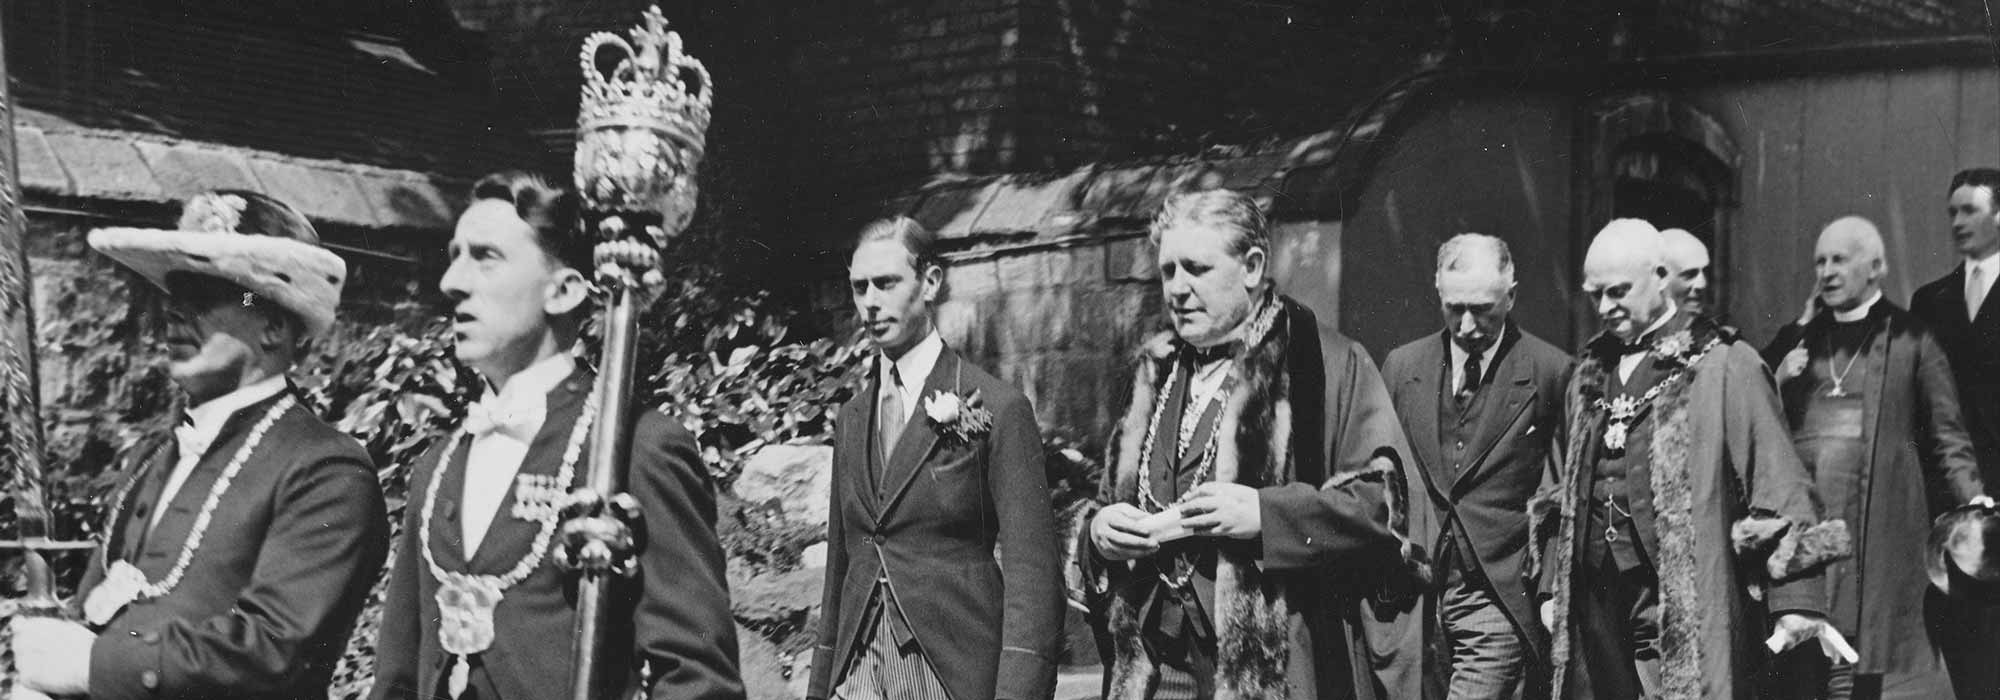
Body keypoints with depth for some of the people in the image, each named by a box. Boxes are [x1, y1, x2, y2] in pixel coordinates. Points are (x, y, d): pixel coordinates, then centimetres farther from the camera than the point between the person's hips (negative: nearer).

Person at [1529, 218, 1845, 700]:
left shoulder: (1722, 366, -4)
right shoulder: (1590, 375, 16)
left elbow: (1775, 479, -9)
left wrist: (1796, 600, -15)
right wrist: (1553, 587, 19)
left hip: (1685, 610, -6)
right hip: (1596, 604, 6)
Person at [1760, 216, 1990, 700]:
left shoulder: (1909, 340, 6)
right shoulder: (1795, 343, 18)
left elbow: (1946, 435, 3)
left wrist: (1972, 497, -11)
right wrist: (1777, 383, 1)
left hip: (1878, 527, -3)